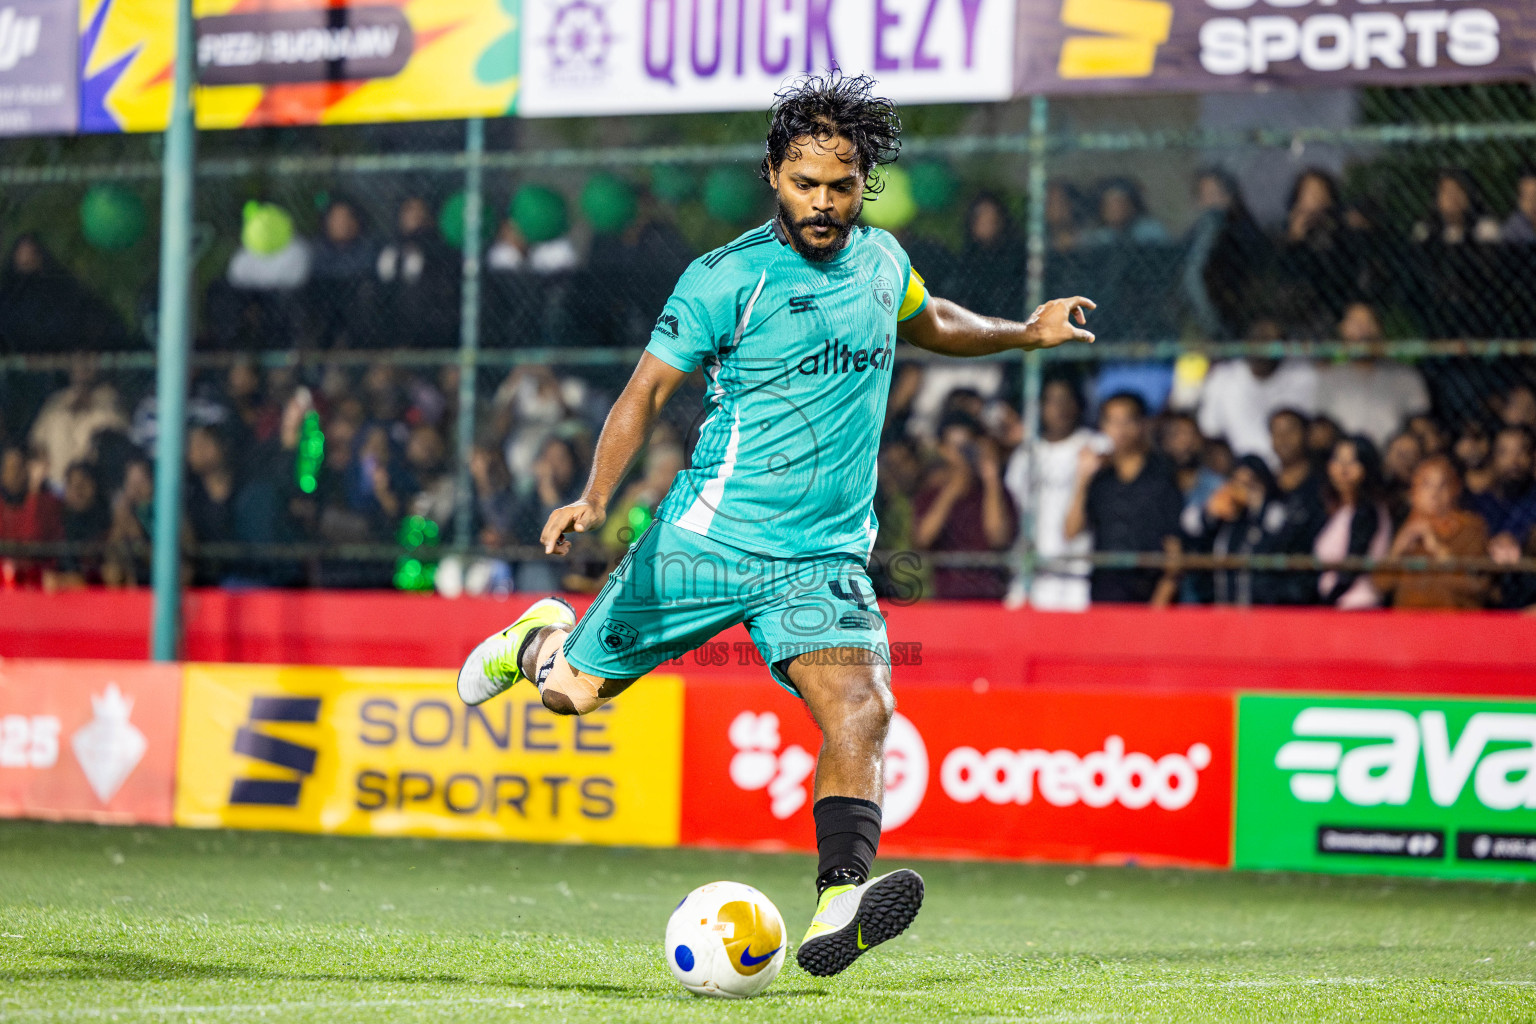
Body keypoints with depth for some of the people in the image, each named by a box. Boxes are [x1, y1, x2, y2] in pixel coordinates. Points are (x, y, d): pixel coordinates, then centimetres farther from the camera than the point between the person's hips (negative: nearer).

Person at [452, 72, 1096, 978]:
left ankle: (839, 909, -34)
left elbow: (929, 323, 32)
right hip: (709, 537, -3)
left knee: (860, 707, -22)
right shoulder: (727, 278, -10)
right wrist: (596, 498, -25)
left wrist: (1024, 334, 19)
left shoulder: (882, 260, 7)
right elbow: (648, 391, -10)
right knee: (575, 692, 7)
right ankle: (542, 637, 43)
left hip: (827, 555, 3)